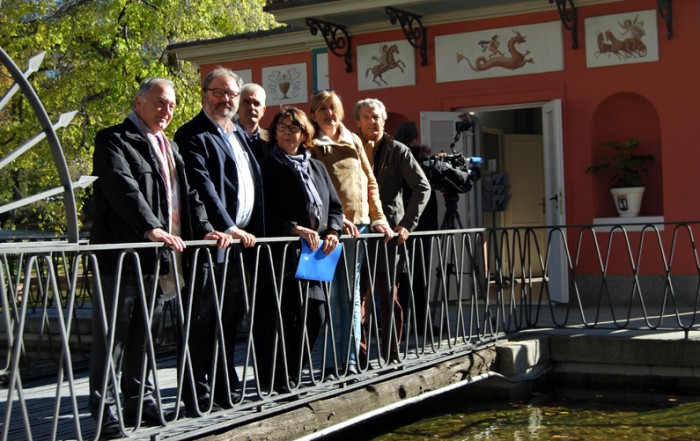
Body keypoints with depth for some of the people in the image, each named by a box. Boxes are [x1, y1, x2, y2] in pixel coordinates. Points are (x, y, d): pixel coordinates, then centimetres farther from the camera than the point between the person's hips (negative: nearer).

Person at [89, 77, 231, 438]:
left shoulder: (170, 147, 22)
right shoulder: (114, 140, -6)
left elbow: (188, 194, 19)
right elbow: (123, 188, -20)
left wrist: (204, 229, 3)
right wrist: (152, 228, -31)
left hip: (158, 256, 8)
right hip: (123, 253, -8)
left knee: (145, 332, 14)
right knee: (112, 333, -3)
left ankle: (140, 399, 22)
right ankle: (104, 408, 3)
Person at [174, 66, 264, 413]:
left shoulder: (239, 134, 20)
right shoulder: (193, 135, -6)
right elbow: (202, 186, -16)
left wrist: (256, 229, 14)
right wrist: (228, 228, -21)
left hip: (240, 240, 8)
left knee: (232, 316, 13)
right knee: (202, 320, -4)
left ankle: (224, 386, 23)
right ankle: (197, 394, 2)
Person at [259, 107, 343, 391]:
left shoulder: (316, 168, 18)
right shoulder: (267, 167, -2)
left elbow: (335, 206, 18)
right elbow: (264, 213, -12)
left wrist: (332, 231, -1)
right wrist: (296, 229, -20)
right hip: (280, 256, -6)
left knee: (315, 316, 6)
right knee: (282, 318, -7)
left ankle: (290, 375, 20)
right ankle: (274, 379, 4)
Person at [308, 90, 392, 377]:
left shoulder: (353, 141, 16)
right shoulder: (311, 145, 2)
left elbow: (370, 183, 18)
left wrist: (378, 219, 9)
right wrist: (337, 218, -17)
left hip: (358, 226, 5)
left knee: (351, 296, 7)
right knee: (329, 295, -5)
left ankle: (351, 360, 10)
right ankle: (329, 361, 1)